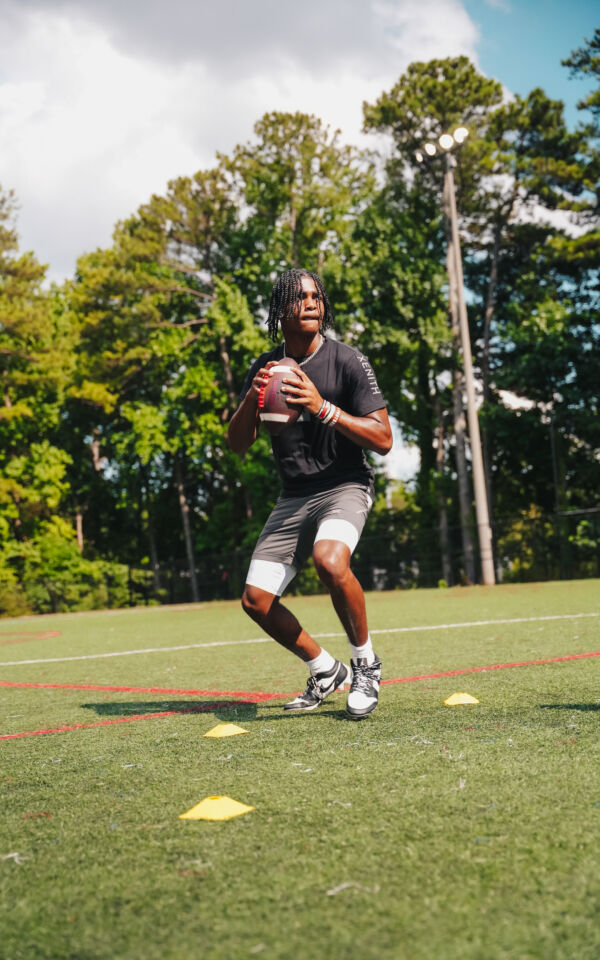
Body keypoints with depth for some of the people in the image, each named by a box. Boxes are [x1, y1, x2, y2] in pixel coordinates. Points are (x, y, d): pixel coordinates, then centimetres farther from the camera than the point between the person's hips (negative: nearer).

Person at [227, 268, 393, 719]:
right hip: (294, 497, 5)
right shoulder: (265, 368, 5)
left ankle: (366, 664, -11)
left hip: (345, 487, -5)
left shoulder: (347, 361, -8)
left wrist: (323, 408, -24)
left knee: (330, 560, -35)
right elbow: (238, 444, 6)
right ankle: (326, 671, 20)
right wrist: (250, 402, -14)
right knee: (256, 600, -3)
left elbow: (383, 439, -13)